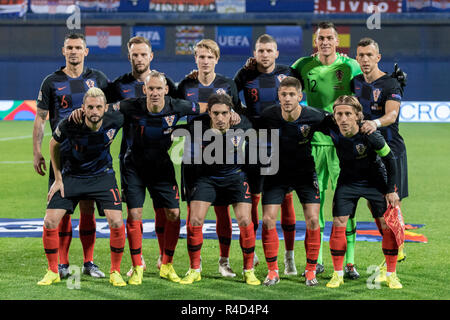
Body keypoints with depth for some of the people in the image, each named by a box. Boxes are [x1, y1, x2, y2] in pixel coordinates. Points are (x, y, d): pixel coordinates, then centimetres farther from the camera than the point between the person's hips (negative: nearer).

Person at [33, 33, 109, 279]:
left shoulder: (97, 78, 7)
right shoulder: (52, 82, 2)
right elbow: (40, 118, 4)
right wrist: (36, 152, -3)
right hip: (62, 154, -1)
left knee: (88, 207, 3)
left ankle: (89, 262, 9)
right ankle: (62, 264, 5)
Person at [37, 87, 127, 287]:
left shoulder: (115, 121, -22)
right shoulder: (69, 125, -24)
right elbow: (54, 144, -3)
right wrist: (58, 179, -2)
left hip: (102, 176, 0)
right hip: (71, 176, 0)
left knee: (116, 222, -16)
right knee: (50, 221, -10)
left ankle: (115, 272, 3)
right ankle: (53, 272, 9)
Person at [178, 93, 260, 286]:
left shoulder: (241, 124, -19)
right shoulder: (199, 126, -19)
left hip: (235, 176, 0)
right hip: (207, 176, 0)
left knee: (245, 221, -12)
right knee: (195, 220, -11)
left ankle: (249, 270, 6)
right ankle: (194, 270, 7)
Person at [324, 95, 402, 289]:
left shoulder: (370, 135, -29)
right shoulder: (333, 131, -22)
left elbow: (389, 160, -16)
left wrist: (391, 190, -12)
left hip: (375, 182, -2)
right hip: (347, 182, 2)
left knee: (387, 226, -5)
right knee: (338, 224, -6)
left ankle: (391, 274, 9)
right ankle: (338, 274, 7)